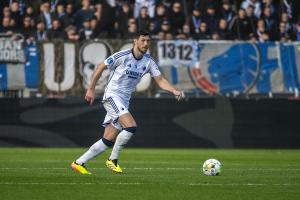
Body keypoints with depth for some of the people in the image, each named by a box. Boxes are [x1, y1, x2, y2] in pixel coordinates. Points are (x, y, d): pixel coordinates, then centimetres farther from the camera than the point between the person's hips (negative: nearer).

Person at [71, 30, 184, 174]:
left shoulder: (148, 61, 4)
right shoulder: (123, 56, -12)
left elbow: (160, 80, 4)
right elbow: (100, 67, -3)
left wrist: (174, 91, -14)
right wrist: (91, 89, -1)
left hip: (124, 101, 6)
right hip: (112, 96, -6)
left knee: (108, 140, 2)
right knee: (131, 126, -24)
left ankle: (79, 163, 10)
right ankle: (113, 160, -10)